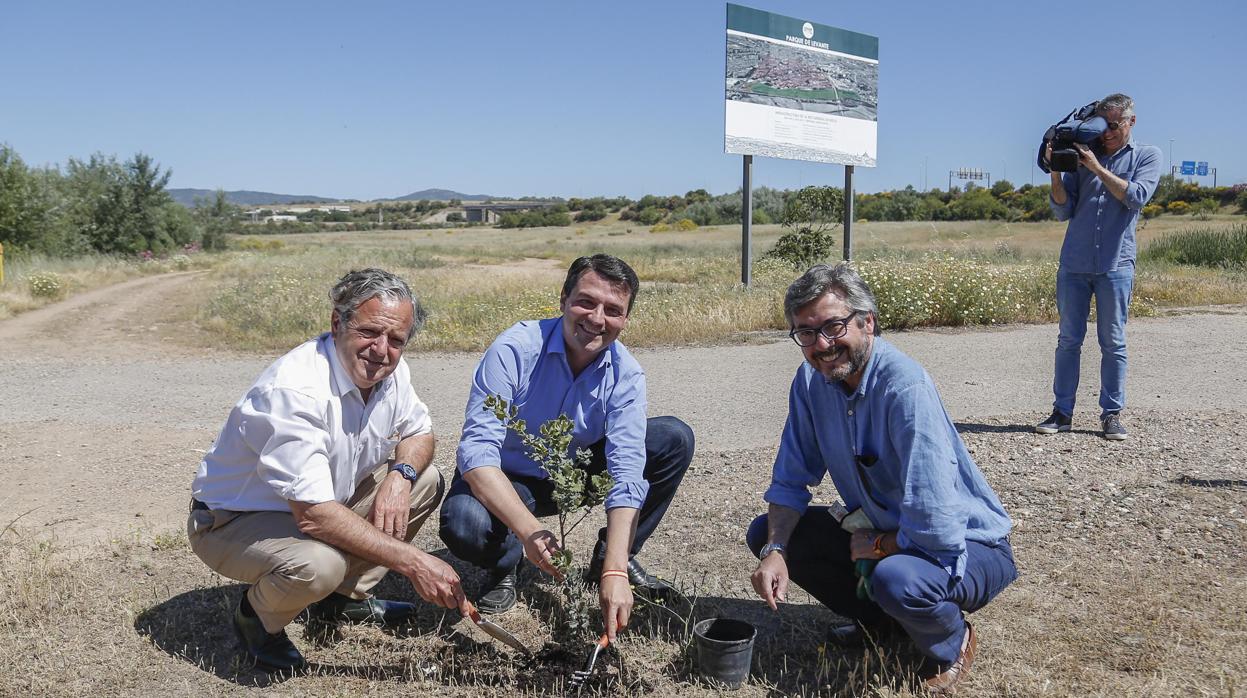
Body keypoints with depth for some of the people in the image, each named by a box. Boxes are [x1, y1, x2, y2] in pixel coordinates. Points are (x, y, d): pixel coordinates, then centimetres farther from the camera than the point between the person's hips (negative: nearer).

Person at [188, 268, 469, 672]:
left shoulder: (390, 371, -9)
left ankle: (342, 598, 11)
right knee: (318, 563, -37)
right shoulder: (295, 389, -33)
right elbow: (313, 515, -36)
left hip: (320, 503, 8)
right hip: (233, 522, -8)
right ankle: (258, 616, 0)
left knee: (426, 482, -1)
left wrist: (401, 476, -16)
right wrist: (413, 562, -35)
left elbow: (419, 431, 8)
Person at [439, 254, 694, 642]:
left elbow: (627, 473, -26)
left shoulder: (626, 374, -18)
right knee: (463, 524, -37)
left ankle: (613, 559, 4)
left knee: (675, 439, -13)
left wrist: (615, 572, -38)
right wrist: (528, 530, -47)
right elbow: (477, 451, -33)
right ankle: (503, 568, 2)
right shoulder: (514, 350, -27)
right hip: (507, 478, -3)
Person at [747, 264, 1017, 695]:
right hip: (878, 530, 7)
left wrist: (873, 546, -15)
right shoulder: (812, 381, -8)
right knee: (764, 533, -3)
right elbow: (791, 479, 0)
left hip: (962, 546, -7)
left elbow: (935, 530, -34)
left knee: (895, 578, -38)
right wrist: (774, 551, -16)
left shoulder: (905, 388, -31)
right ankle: (879, 619, 15)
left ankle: (953, 644, -1)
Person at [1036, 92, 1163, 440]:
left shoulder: (1147, 156, 8)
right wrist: (1056, 172, -7)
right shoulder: (1081, 155, 11)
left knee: (1113, 343, 2)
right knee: (1068, 340, 4)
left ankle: (1112, 414, 8)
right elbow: (1064, 211, 7)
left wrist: (1097, 167, -13)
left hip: (1115, 265, -2)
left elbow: (1136, 196, -10)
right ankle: (1062, 412, 9)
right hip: (1074, 264, 2)